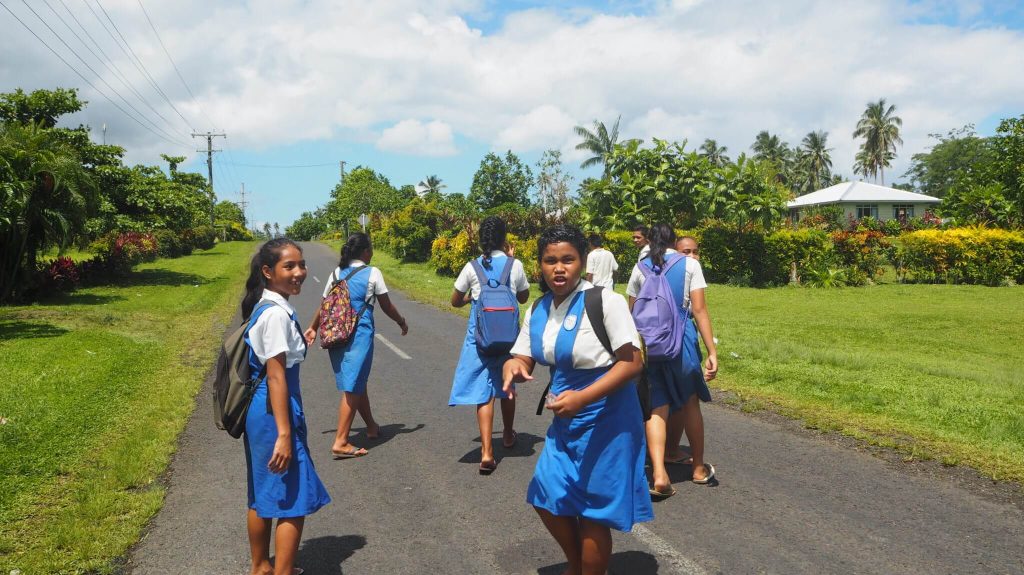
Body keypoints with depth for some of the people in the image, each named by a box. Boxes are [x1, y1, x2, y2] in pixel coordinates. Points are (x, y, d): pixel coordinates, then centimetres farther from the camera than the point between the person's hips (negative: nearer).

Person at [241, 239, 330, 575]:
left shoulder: (266, 307, 9)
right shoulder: (276, 313, -19)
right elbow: (276, 376, -22)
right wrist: (284, 434, -23)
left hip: (260, 411, 10)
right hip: (275, 412, -10)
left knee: (263, 495, 20)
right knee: (294, 501, -1)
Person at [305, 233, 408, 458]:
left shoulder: (337, 273, 9)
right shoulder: (372, 273, -5)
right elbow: (386, 306, 0)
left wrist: (313, 328, 27)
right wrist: (402, 322, 17)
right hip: (359, 336, -6)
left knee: (358, 383, 19)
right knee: (352, 388, -3)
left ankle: (371, 427, 37)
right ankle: (340, 442, -5)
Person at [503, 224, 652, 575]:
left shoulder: (605, 302, -20)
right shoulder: (538, 311, 1)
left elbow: (633, 362, -22)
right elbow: (524, 360, 5)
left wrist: (583, 398, -31)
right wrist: (512, 367, -20)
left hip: (605, 418, -7)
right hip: (566, 419, 7)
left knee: (592, 513, 6)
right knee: (546, 497, 15)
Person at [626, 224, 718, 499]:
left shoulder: (640, 267, 6)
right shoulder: (689, 264, 0)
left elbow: (632, 311, 6)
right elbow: (699, 309, -7)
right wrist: (712, 351, -6)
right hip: (681, 338, -1)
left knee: (656, 407, 3)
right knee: (691, 401, 16)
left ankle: (659, 474, -12)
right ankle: (699, 468, 29)